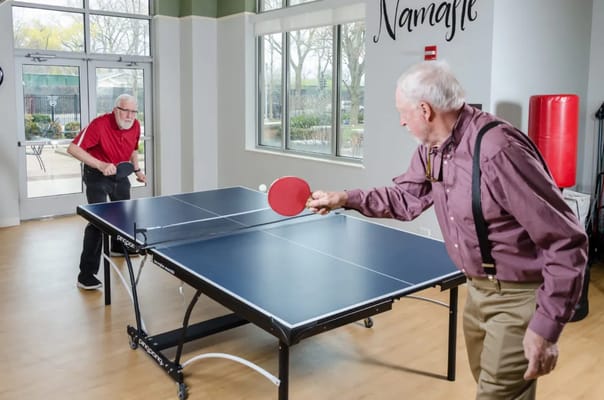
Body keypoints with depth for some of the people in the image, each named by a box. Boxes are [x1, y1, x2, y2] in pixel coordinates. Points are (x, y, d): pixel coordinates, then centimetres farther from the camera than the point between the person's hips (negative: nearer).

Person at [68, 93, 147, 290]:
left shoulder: (135, 126, -8)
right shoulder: (99, 124, -28)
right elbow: (73, 148, -31)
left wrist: (137, 169, 4)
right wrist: (100, 165, -40)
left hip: (120, 173, 7)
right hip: (97, 175, -7)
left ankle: (118, 247, 52)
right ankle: (86, 274, -13)